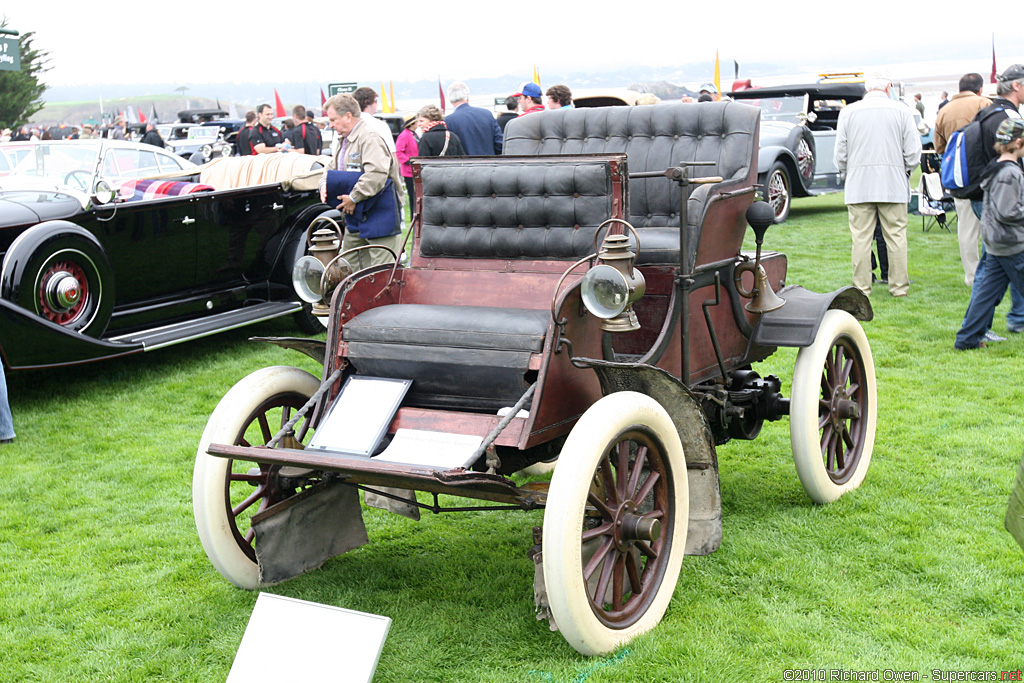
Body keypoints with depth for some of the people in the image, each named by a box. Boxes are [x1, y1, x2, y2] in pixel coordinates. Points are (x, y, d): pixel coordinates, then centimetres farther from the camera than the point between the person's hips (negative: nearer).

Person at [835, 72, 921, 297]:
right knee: (896, 236, 6)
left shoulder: (848, 112, 2)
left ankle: (861, 287, 6)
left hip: (858, 186, 0)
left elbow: (840, 154, 5)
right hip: (894, 186, 0)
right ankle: (899, 286, 10)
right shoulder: (902, 110, 1)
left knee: (861, 238, 3)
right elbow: (913, 152, 1)